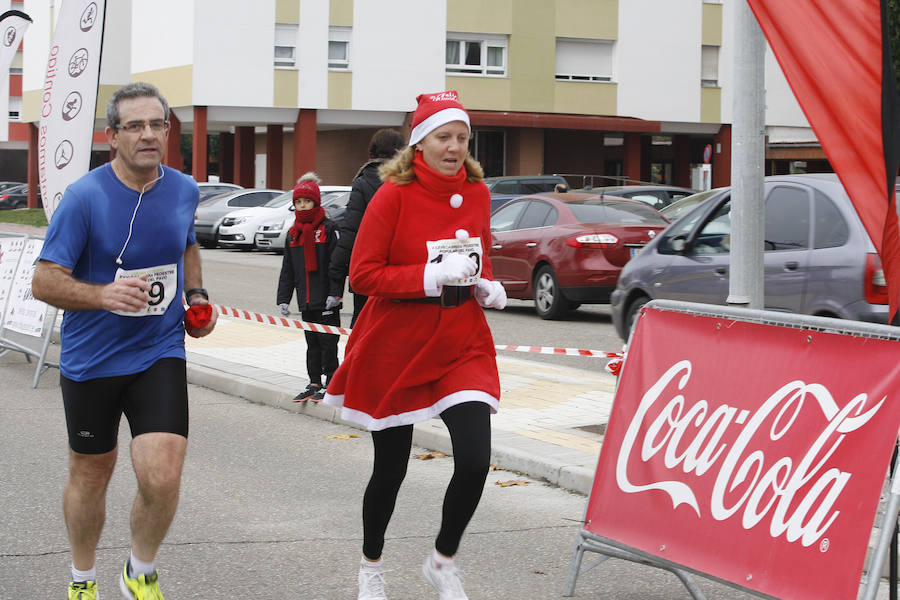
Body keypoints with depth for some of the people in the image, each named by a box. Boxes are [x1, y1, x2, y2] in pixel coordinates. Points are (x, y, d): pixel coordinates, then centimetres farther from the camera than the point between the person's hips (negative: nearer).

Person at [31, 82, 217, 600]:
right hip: (91, 360, -2)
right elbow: (45, 282, -14)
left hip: (160, 355, 2)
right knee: (90, 476, 14)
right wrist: (103, 295, -31)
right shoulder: (84, 198, -15)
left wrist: (197, 294, 6)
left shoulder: (184, 190, 0)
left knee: (162, 479, -14)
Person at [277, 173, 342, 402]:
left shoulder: (329, 229, -6)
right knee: (312, 344, 12)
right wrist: (283, 298, 11)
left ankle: (330, 384, 7)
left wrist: (335, 293, -18)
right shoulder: (293, 234, 13)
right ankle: (314, 384, 18)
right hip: (306, 302, 6)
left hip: (326, 301, -6)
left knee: (328, 343, -1)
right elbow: (287, 270, 17)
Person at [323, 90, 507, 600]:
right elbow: (362, 274, -15)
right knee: (391, 468, 9)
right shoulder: (395, 195, -12)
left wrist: (487, 285, -1)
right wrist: (431, 276, -24)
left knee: (475, 460, -11)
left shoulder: (477, 193, 4)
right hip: (397, 347, -4)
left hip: (463, 343, 4)